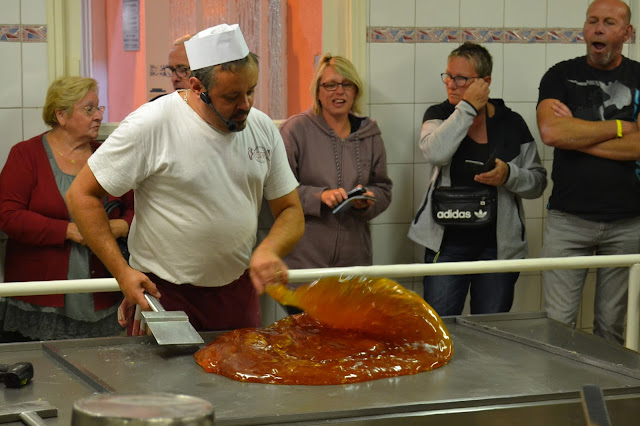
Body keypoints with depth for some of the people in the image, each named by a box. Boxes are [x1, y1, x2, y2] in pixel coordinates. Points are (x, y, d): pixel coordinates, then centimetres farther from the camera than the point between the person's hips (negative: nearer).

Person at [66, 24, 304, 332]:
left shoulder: (264, 129, 0)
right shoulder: (150, 125, -16)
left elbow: (292, 213, 6)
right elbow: (81, 195, -12)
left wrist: (269, 249, -17)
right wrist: (122, 271, -19)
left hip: (238, 291, 5)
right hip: (163, 293, -5)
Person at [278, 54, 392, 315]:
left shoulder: (369, 135, 12)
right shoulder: (296, 129, -3)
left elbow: (383, 190, 17)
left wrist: (368, 201, -5)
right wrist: (319, 196, -19)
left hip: (354, 259, 4)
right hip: (303, 259, -4)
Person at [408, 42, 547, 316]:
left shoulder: (511, 123, 4)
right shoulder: (439, 116, 4)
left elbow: (538, 182, 7)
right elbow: (435, 152, -19)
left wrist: (509, 175, -13)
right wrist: (468, 108, -16)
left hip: (499, 247, 1)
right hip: (447, 245, 0)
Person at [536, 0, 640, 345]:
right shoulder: (561, 76, 5)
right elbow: (550, 132, -13)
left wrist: (576, 133, -10)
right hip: (568, 218, 0)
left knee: (612, 326, 6)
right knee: (557, 323, -3)